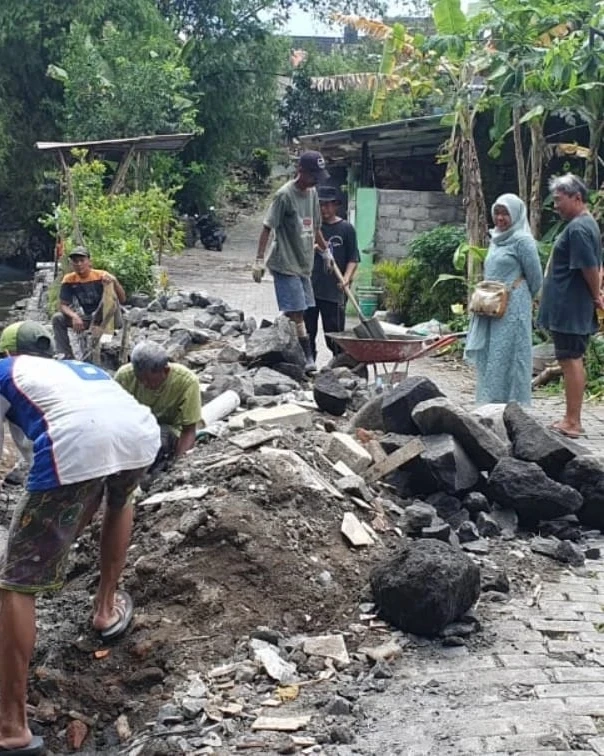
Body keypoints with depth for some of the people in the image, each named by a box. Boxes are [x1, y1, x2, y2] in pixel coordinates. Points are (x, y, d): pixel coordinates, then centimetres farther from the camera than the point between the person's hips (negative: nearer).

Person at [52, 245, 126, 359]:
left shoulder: (102, 276, -15)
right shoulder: (69, 280, -6)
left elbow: (122, 300, -19)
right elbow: (63, 305, -6)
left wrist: (115, 282, -36)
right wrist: (74, 316, -27)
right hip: (88, 318, 4)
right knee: (57, 318, -13)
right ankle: (67, 355, -12)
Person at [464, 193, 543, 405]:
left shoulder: (522, 241, -9)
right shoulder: (496, 239, 15)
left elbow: (536, 278, -6)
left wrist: (520, 298, 7)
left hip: (513, 311, -8)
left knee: (507, 357, -6)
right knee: (488, 357, 10)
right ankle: (490, 404, 18)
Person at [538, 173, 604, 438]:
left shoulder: (577, 228, -17)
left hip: (568, 309, -10)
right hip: (576, 309, 10)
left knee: (570, 360, -6)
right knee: (573, 361, 13)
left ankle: (572, 422, -1)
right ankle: (572, 419, 19)